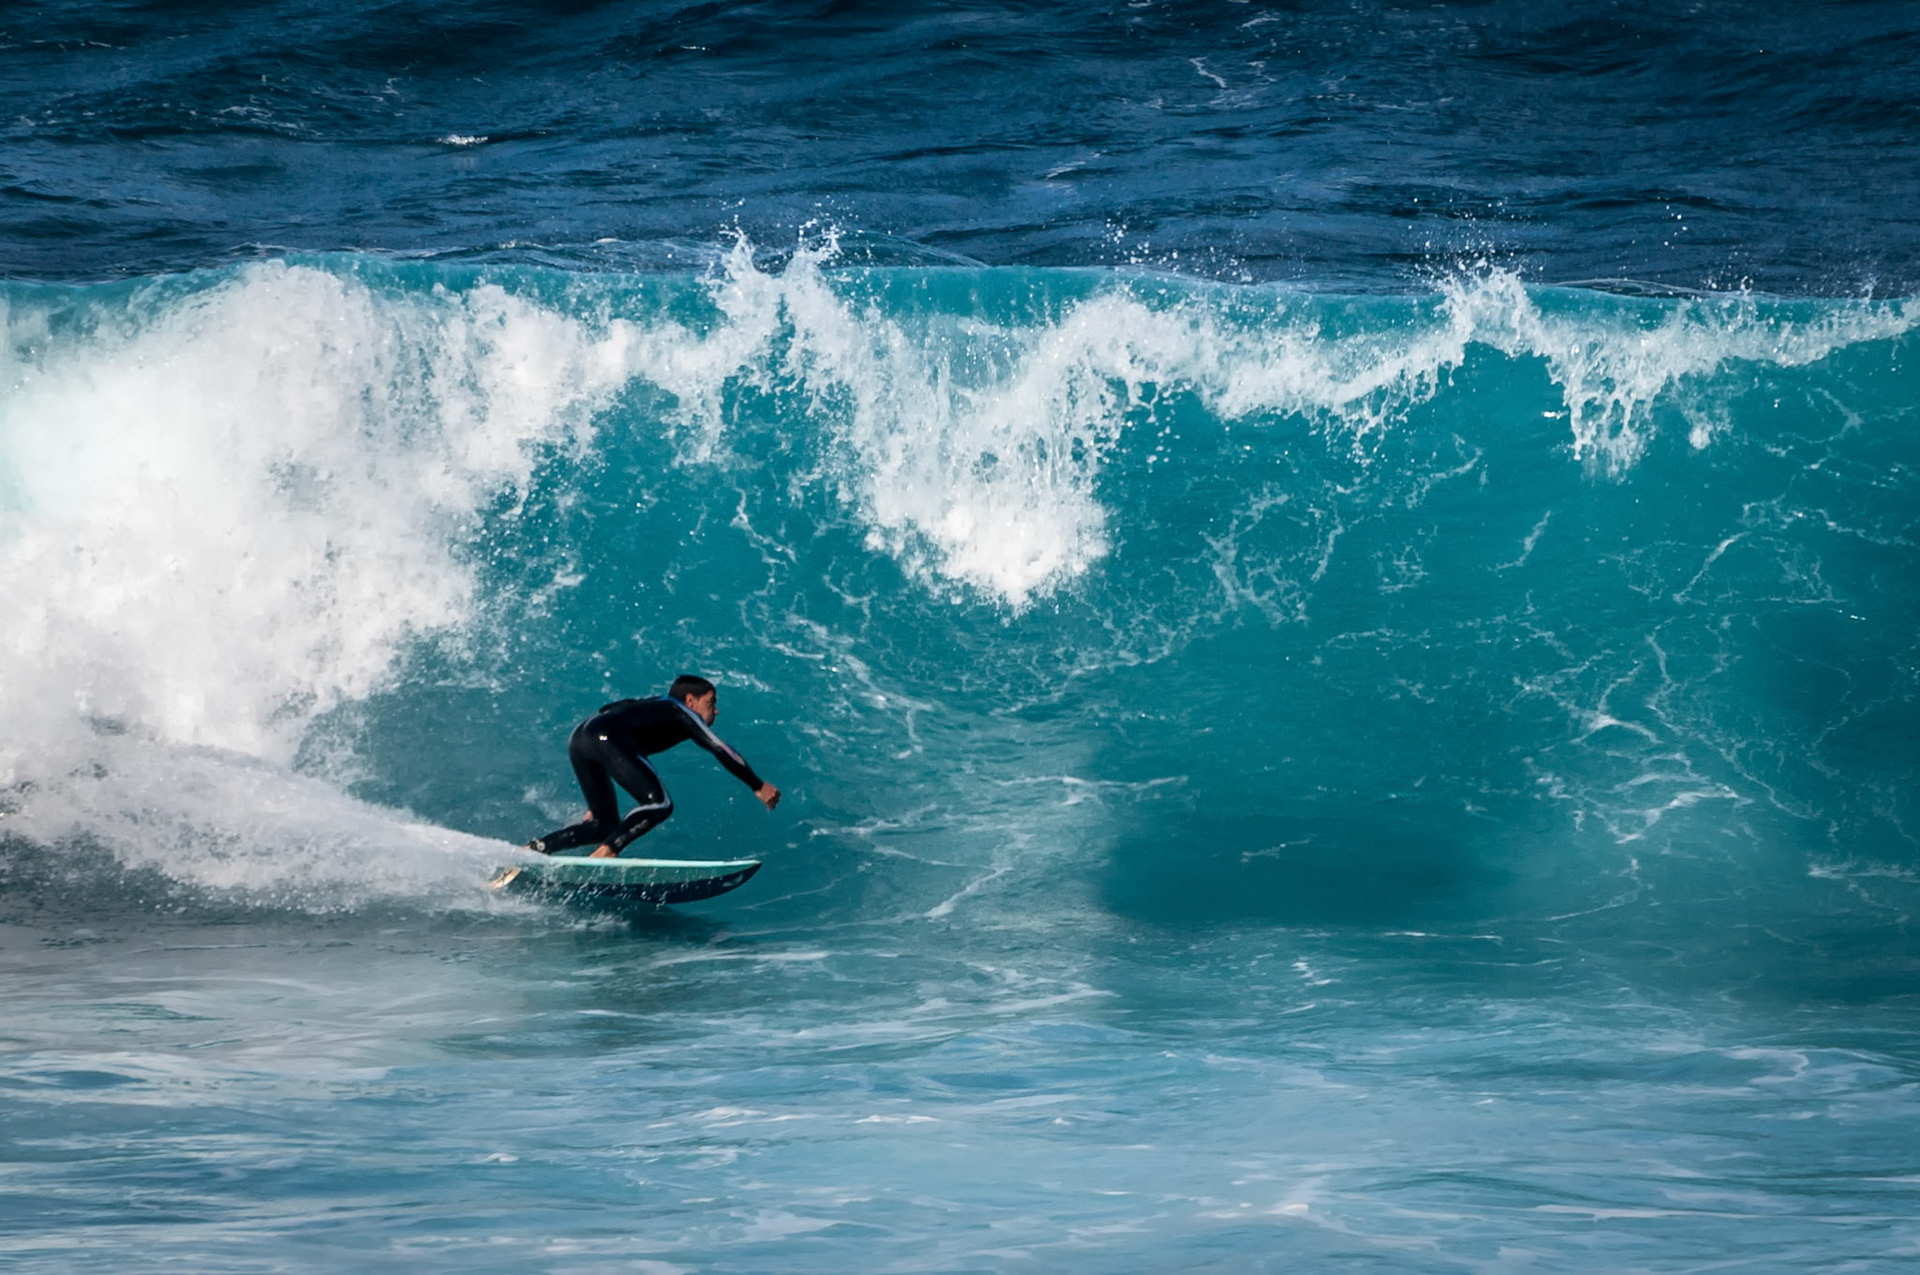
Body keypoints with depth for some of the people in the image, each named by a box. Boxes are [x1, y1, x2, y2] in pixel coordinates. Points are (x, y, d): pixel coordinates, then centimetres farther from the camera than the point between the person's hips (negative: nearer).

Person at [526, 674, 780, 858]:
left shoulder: (653, 710, 35)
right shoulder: (682, 713, 13)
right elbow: (721, 751, 4)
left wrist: (596, 806, 41)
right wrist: (758, 786, 8)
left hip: (577, 739, 9)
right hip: (604, 738, -9)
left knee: (605, 826, 14)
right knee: (659, 803, -14)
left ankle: (535, 849, 7)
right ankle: (604, 854, -24)